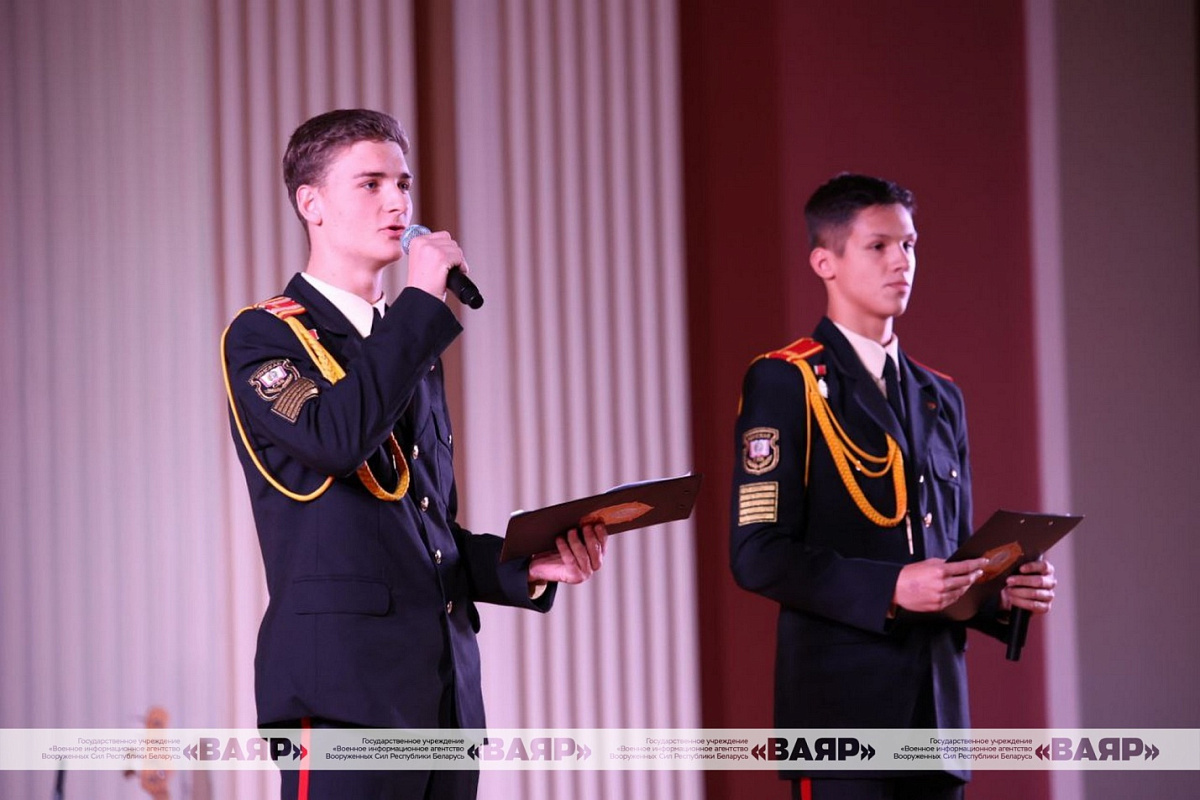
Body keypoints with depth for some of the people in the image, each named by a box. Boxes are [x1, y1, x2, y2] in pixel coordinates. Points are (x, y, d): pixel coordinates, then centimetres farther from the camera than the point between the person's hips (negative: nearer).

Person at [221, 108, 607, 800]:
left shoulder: (413, 349, 22)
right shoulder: (263, 338, -1)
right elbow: (338, 436, -22)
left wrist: (526, 567, 7)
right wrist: (423, 301, -13)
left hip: (447, 689, 7)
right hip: (346, 685, -7)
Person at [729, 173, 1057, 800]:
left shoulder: (940, 398, 18)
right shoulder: (785, 383, -3)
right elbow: (758, 555, -12)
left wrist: (1004, 592, 2)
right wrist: (891, 588, -22)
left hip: (936, 711, 7)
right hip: (841, 707, -6)